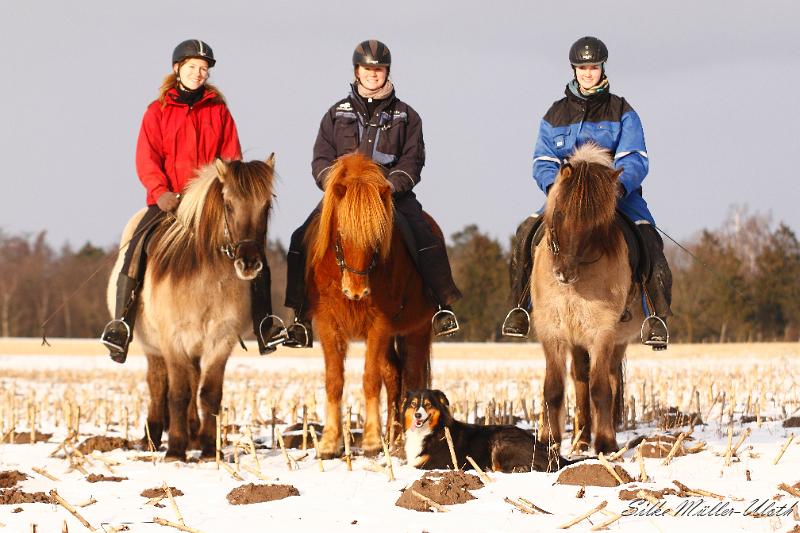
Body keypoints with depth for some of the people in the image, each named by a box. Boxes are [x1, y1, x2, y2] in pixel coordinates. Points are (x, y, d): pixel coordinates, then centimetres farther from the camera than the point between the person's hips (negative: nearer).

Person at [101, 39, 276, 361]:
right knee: (138, 245, -25)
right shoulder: (158, 111, 6)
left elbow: (232, 158, 9)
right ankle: (121, 323, -21)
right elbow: (146, 159, -1)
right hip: (167, 200, -2)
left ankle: (264, 324, -5)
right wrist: (161, 192, -17)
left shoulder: (219, 111, 12)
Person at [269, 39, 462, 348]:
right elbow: (321, 160, 10)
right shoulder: (337, 114, 14)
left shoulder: (405, 116, 11)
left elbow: (412, 161, 3)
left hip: (393, 193, -1)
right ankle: (302, 318, -10)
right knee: (302, 240, -18)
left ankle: (443, 306, -18)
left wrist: (390, 186, -16)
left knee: (426, 238, -28)